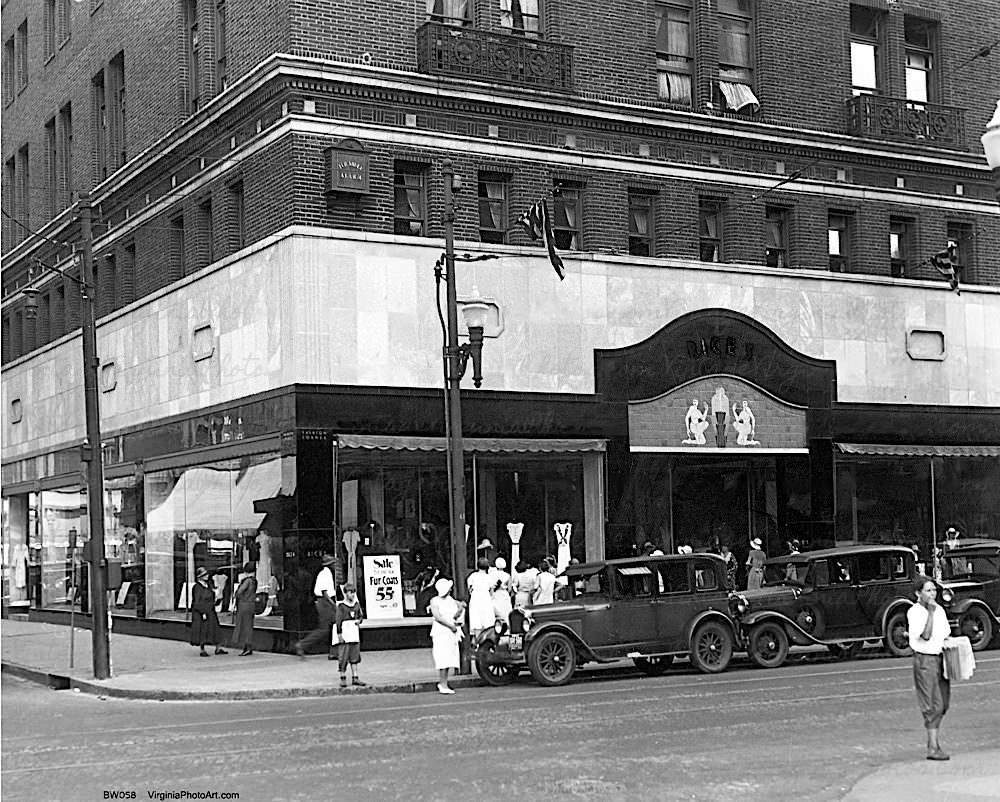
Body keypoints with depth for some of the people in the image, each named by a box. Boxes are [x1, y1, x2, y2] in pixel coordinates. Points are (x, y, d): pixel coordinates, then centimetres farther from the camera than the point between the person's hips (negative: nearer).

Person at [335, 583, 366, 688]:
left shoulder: (357, 604, 9)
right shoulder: (341, 605, -8)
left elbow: (361, 615, 22)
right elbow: (338, 620, -9)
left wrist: (359, 620, -1)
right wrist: (339, 634, -12)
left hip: (355, 635, 6)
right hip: (344, 636, -6)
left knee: (355, 657, 8)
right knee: (343, 658, -3)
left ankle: (355, 678, 13)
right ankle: (343, 679, 4)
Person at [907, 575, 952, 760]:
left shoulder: (939, 609, 11)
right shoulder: (914, 612, -11)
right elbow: (925, 635, -21)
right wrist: (930, 612, -20)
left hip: (941, 658, 7)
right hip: (924, 660, -7)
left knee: (943, 703, 10)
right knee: (933, 705, -8)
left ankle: (933, 737, 27)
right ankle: (933, 748, -5)